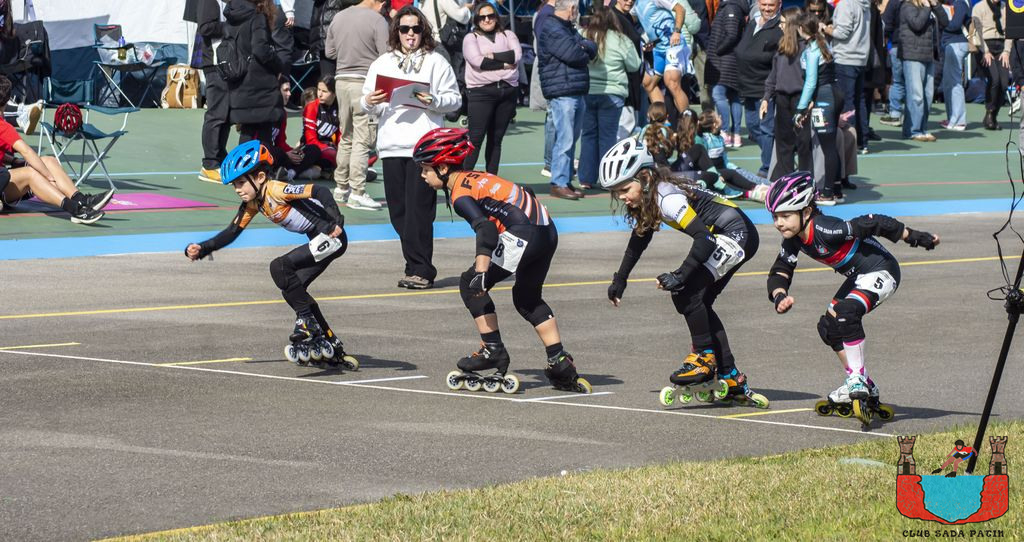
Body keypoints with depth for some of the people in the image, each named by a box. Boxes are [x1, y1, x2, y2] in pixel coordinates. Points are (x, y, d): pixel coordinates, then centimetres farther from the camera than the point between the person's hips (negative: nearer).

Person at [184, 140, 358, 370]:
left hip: (332, 237, -10)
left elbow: (320, 192, -28)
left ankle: (306, 320, -12)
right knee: (293, 291, 11)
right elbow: (231, 233, 9)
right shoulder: (252, 204, 8)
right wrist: (201, 249, -4)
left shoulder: (277, 190, -20)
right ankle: (332, 347, 18)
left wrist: (336, 222, -40)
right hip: (319, 241, 10)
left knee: (279, 267, -21)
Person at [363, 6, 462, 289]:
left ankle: (420, 269, -8)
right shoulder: (382, 63, 17)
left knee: (419, 209, -10)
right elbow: (368, 104, 17)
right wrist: (370, 103, -5)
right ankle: (418, 267, 11)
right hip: (391, 145, 4)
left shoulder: (436, 62, 7)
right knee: (398, 210, 3)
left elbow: (455, 99, 4)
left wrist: (434, 101, -15)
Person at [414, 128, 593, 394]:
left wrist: (481, 272, -30)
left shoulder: (460, 194, -7)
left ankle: (493, 350, 2)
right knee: (527, 297, 25)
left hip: (522, 232, -10)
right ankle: (560, 363, 22)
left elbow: (485, 228, -22)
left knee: (470, 284, 2)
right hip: (548, 230, 10)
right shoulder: (475, 178, 20)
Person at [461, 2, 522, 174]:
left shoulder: (508, 35, 15)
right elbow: (477, 61, -12)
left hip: (508, 90, 4)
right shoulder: (471, 38, 6)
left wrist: (492, 56, -11)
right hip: (481, 92, -4)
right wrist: (504, 64, -9)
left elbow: (517, 55, -4)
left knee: (496, 138, 8)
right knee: (476, 138, -10)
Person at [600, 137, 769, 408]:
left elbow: (704, 238, -31)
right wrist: (620, 279, 22)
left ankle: (704, 356, -3)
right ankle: (732, 380, 13)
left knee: (686, 293, -19)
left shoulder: (666, 197, -26)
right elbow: (639, 240, 20)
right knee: (698, 304, 9)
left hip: (737, 235, -11)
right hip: (725, 239, 11)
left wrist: (680, 276, -33)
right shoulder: (645, 199, 4)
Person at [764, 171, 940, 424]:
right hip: (858, 277, 10)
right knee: (829, 326, 6)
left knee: (845, 313, -30)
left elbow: (873, 224, -28)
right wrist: (780, 296, -26)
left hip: (881, 272, -10)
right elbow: (778, 273, -2)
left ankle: (858, 379, -19)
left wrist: (915, 237, -21)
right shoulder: (794, 240, -5)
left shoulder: (825, 229, -30)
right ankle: (861, 386, 19)